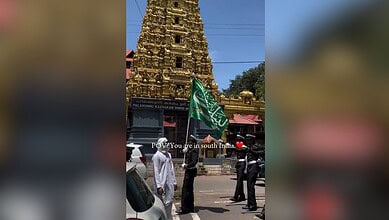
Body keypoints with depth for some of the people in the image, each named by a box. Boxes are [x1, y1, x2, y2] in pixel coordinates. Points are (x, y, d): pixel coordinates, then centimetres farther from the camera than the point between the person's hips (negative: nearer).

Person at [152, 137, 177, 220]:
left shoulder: (168, 155, 12)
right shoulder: (156, 156, -10)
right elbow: (156, 172, -13)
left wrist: (174, 182, 15)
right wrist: (159, 186, -16)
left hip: (169, 183, 7)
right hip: (162, 183, -7)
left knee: (169, 201, 12)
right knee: (162, 203, 0)